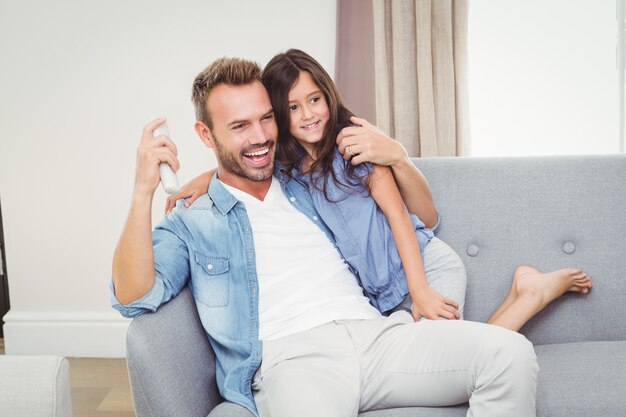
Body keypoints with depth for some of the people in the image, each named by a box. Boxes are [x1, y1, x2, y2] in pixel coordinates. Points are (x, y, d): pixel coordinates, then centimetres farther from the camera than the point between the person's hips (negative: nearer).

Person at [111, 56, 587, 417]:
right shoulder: (191, 225, 16)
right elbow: (135, 297, -3)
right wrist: (144, 190, -13)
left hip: (376, 333, 5)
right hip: (291, 358, -4)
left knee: (510, 353, -21)